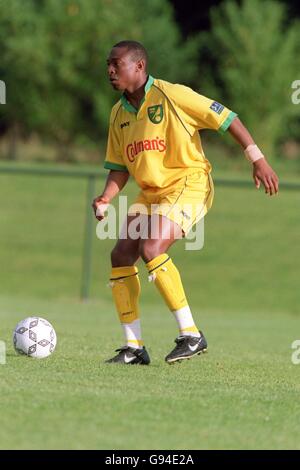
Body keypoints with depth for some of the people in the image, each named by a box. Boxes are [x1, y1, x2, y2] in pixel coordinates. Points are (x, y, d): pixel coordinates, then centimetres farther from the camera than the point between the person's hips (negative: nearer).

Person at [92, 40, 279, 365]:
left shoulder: (170, 96, -14)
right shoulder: (119, 113, 9)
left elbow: (225, 118, -12)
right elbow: (120, 167, 15)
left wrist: (257, 159, -16)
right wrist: (106, 198, -4)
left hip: (188, 183, -8)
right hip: (150, 193, 8)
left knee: (151, 249, -25)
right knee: (121, 255, -5)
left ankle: (191, 335, -17)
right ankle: (134, 347, 2)